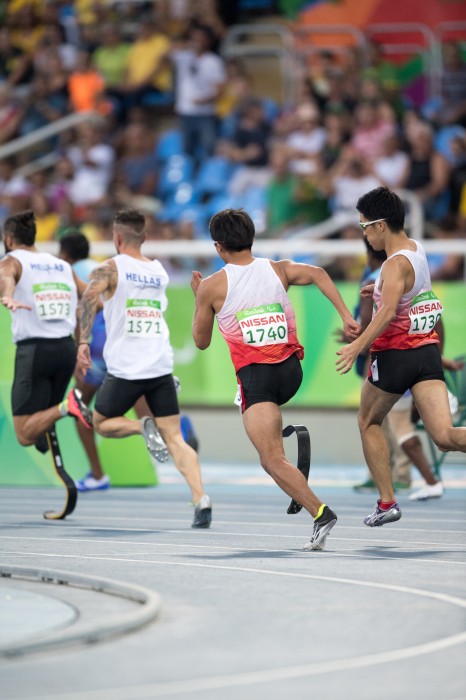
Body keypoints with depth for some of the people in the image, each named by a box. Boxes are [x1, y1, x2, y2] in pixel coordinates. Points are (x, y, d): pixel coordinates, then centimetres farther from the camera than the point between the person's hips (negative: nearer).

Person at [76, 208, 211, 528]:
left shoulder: (110, 269, -1)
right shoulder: (160, 272, 14)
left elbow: (90, 295, -21)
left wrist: (84, 341, -23)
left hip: (126, 369, -4)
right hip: (161, 366, 4)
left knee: (102, 424, 19)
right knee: (175, 438, 3)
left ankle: (143, 427, -11)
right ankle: (201, 499, -18)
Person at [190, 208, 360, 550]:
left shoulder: (212, 286, 0)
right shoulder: (279, 269, 8)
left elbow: (201, 341, 10)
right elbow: (317, 273, -12)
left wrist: (198, 296, 24)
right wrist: (346, 316, -16)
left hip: (256, 376, -5)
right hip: (291, 371, 5)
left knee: (273, 460, -10)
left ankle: (321, 513, -27)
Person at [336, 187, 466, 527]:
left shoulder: (396, 264, -16)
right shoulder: (417, 249, 10)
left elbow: (388, 311, -32)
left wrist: (358, 346, -38)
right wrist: (380, 288, 28)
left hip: (395, 355, -7)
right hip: (428, 351, 7)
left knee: (369, 422, 18)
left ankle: (387, 502, 17)